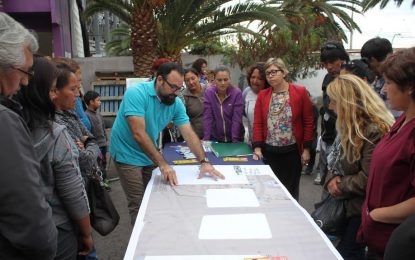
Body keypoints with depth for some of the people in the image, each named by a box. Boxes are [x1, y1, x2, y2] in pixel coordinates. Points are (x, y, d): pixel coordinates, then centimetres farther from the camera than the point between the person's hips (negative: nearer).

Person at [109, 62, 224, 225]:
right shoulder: (136, 93, -24)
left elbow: (189, 134, -7)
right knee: (139, 205, -3)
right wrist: (163, 164, -30)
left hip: (149, 156, 6)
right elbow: (139, 134, -29)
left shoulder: (176, 103, -7)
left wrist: (203, 162, -18)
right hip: (128, 155, -5)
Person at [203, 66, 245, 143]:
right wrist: (206, 139, -17)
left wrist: (235, 141, -22)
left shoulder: (237, 93, -15)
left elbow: (237, 119, -17)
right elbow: (207, 117, -12)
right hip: (215, 138, 1)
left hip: (234, 138, -1)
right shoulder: (209, 92, -10)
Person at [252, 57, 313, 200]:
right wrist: (257, 148, -7)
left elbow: (308, 122, -3)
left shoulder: (300, 92, -5)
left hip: (292, 150, -2)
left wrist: (306, 148, -4)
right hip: (269, 151, 2)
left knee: (291, 189, 10)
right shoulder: (262, 95, 3)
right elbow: (258, 123, 1)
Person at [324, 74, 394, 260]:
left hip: (360, 209, -9)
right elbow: (335, 160, 13)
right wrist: (331, 179, -7)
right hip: (342, 202, 9)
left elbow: (367, 178, -27)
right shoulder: (349, 126, 9)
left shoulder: (375, 131, -23)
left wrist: (339, 186, -13)